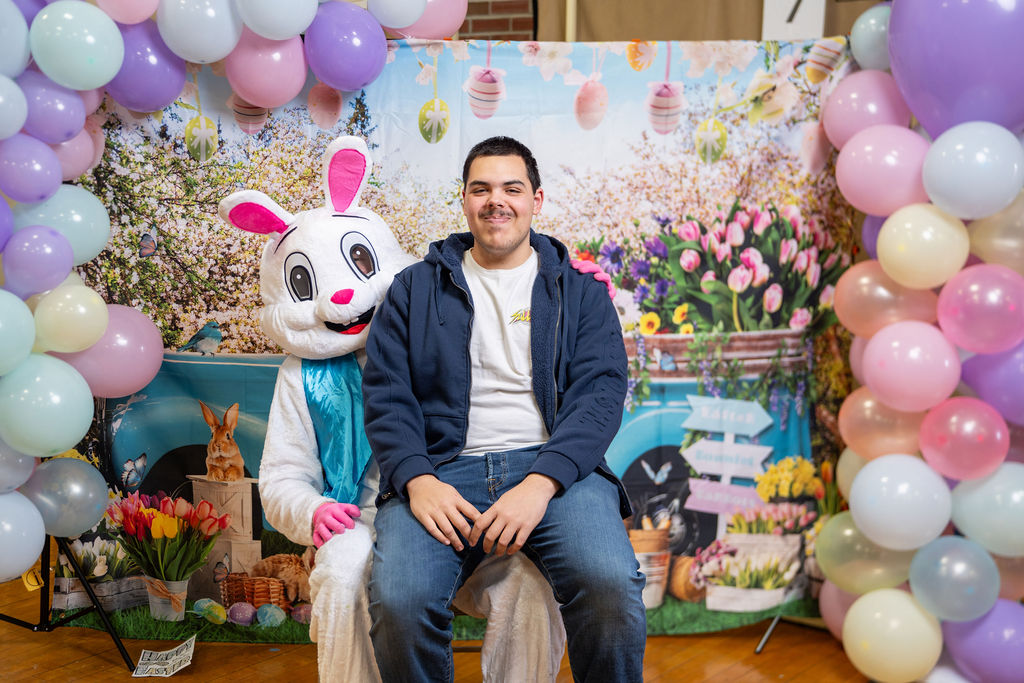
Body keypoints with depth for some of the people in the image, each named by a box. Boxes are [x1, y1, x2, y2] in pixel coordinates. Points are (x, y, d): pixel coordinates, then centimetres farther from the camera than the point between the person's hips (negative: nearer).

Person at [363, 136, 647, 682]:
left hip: (553, 467, 0)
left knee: (613, 588, -30)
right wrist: (417, 479, -12)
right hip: (442, 470, 1)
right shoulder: (415, 288, 17)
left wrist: (540, 482, -16)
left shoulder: (579, 292, 15)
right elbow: (384, 395, 9)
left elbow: (600, 392, 2)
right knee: (398, 601, -29)